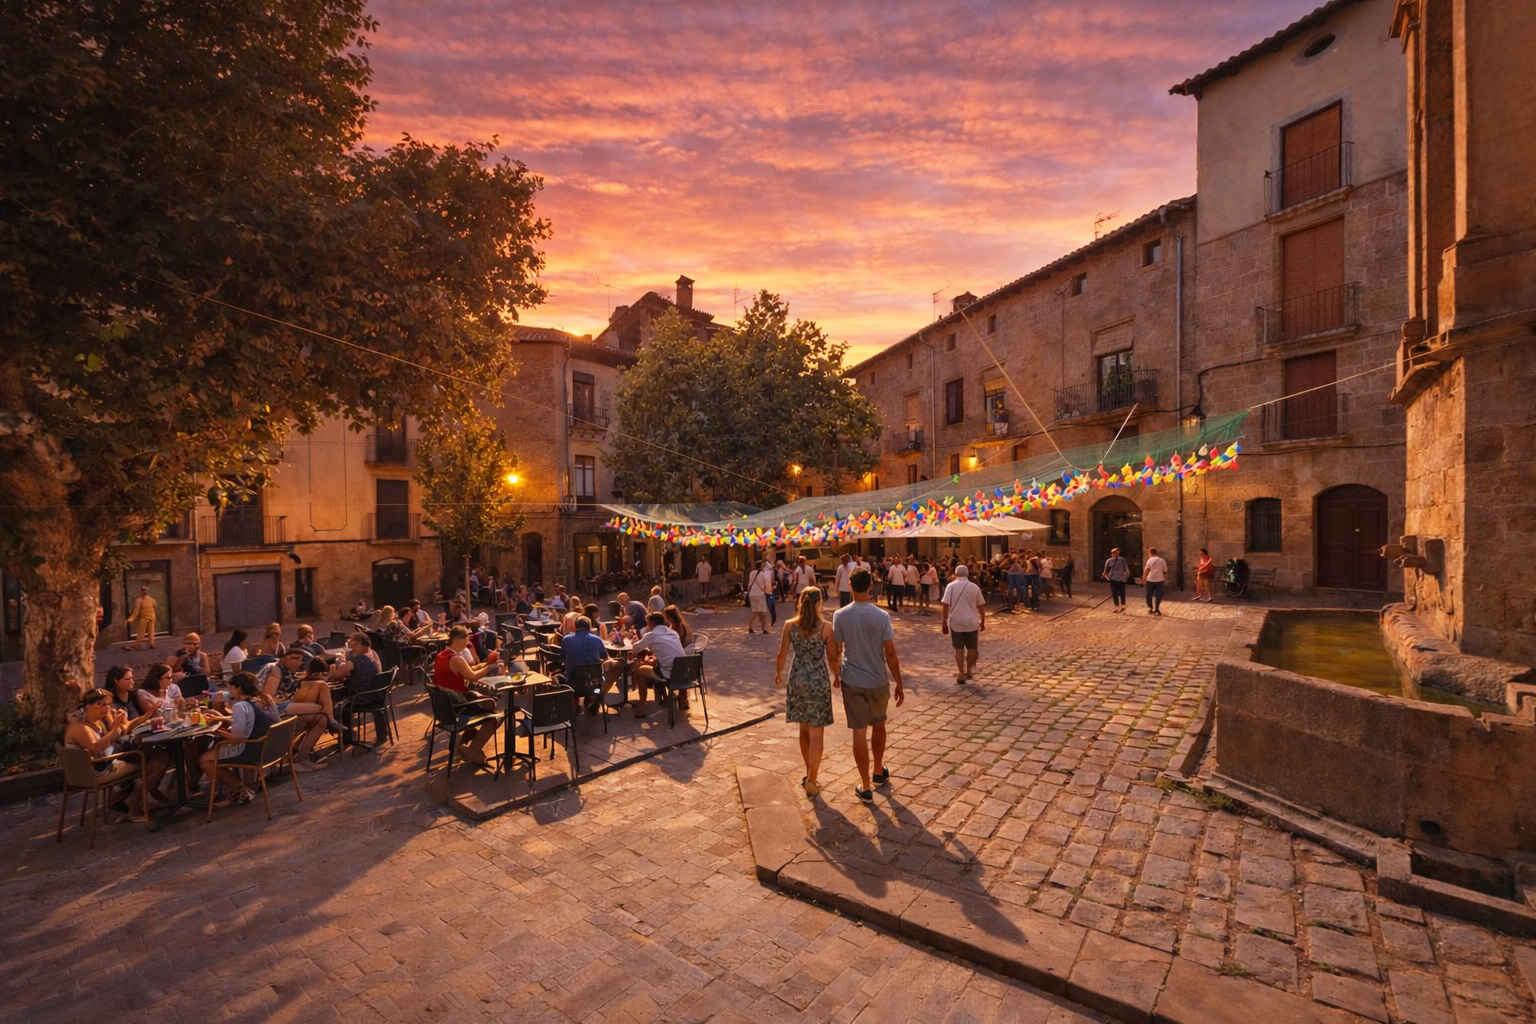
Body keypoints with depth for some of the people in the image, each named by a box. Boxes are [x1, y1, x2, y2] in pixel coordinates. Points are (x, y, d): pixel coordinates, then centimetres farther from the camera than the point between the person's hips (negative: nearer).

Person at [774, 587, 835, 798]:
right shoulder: (826, 627, -12)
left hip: (797, 679, 3)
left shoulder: (789, 625, -6)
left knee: (804, 730, 19)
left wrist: (778, 673, 18)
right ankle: (811, 782, 9)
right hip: (818, 681, -3)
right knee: (816, 733, 6)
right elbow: (831, 658, -6)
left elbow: (782, 655, -1)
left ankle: (810, 774, 31)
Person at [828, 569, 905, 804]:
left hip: (852, 681, -1)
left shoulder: (840, 615, -11)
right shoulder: (882, 616, -12)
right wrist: (899, 685, -2)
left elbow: (833, 654, -7)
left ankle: (866, 787, 13)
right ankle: (879, 771, 41)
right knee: (878, 725, 23)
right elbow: (891, 655, -12)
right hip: (878, 681, 1)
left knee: (859, 732, 7)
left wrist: (836, 676, 11)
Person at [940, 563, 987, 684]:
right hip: (971, 622, 1)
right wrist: (983, 621, 15)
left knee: (959, 649, 8)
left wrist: (944, 622, -5)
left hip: (956, 622, -1)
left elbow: (946, 605, -10)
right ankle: (969, 670, 27)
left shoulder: (951, 586, -5)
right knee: (971, 648, 17)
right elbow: (981, 606, 4)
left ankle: (961, 674, 5)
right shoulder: (974, 587, 0)